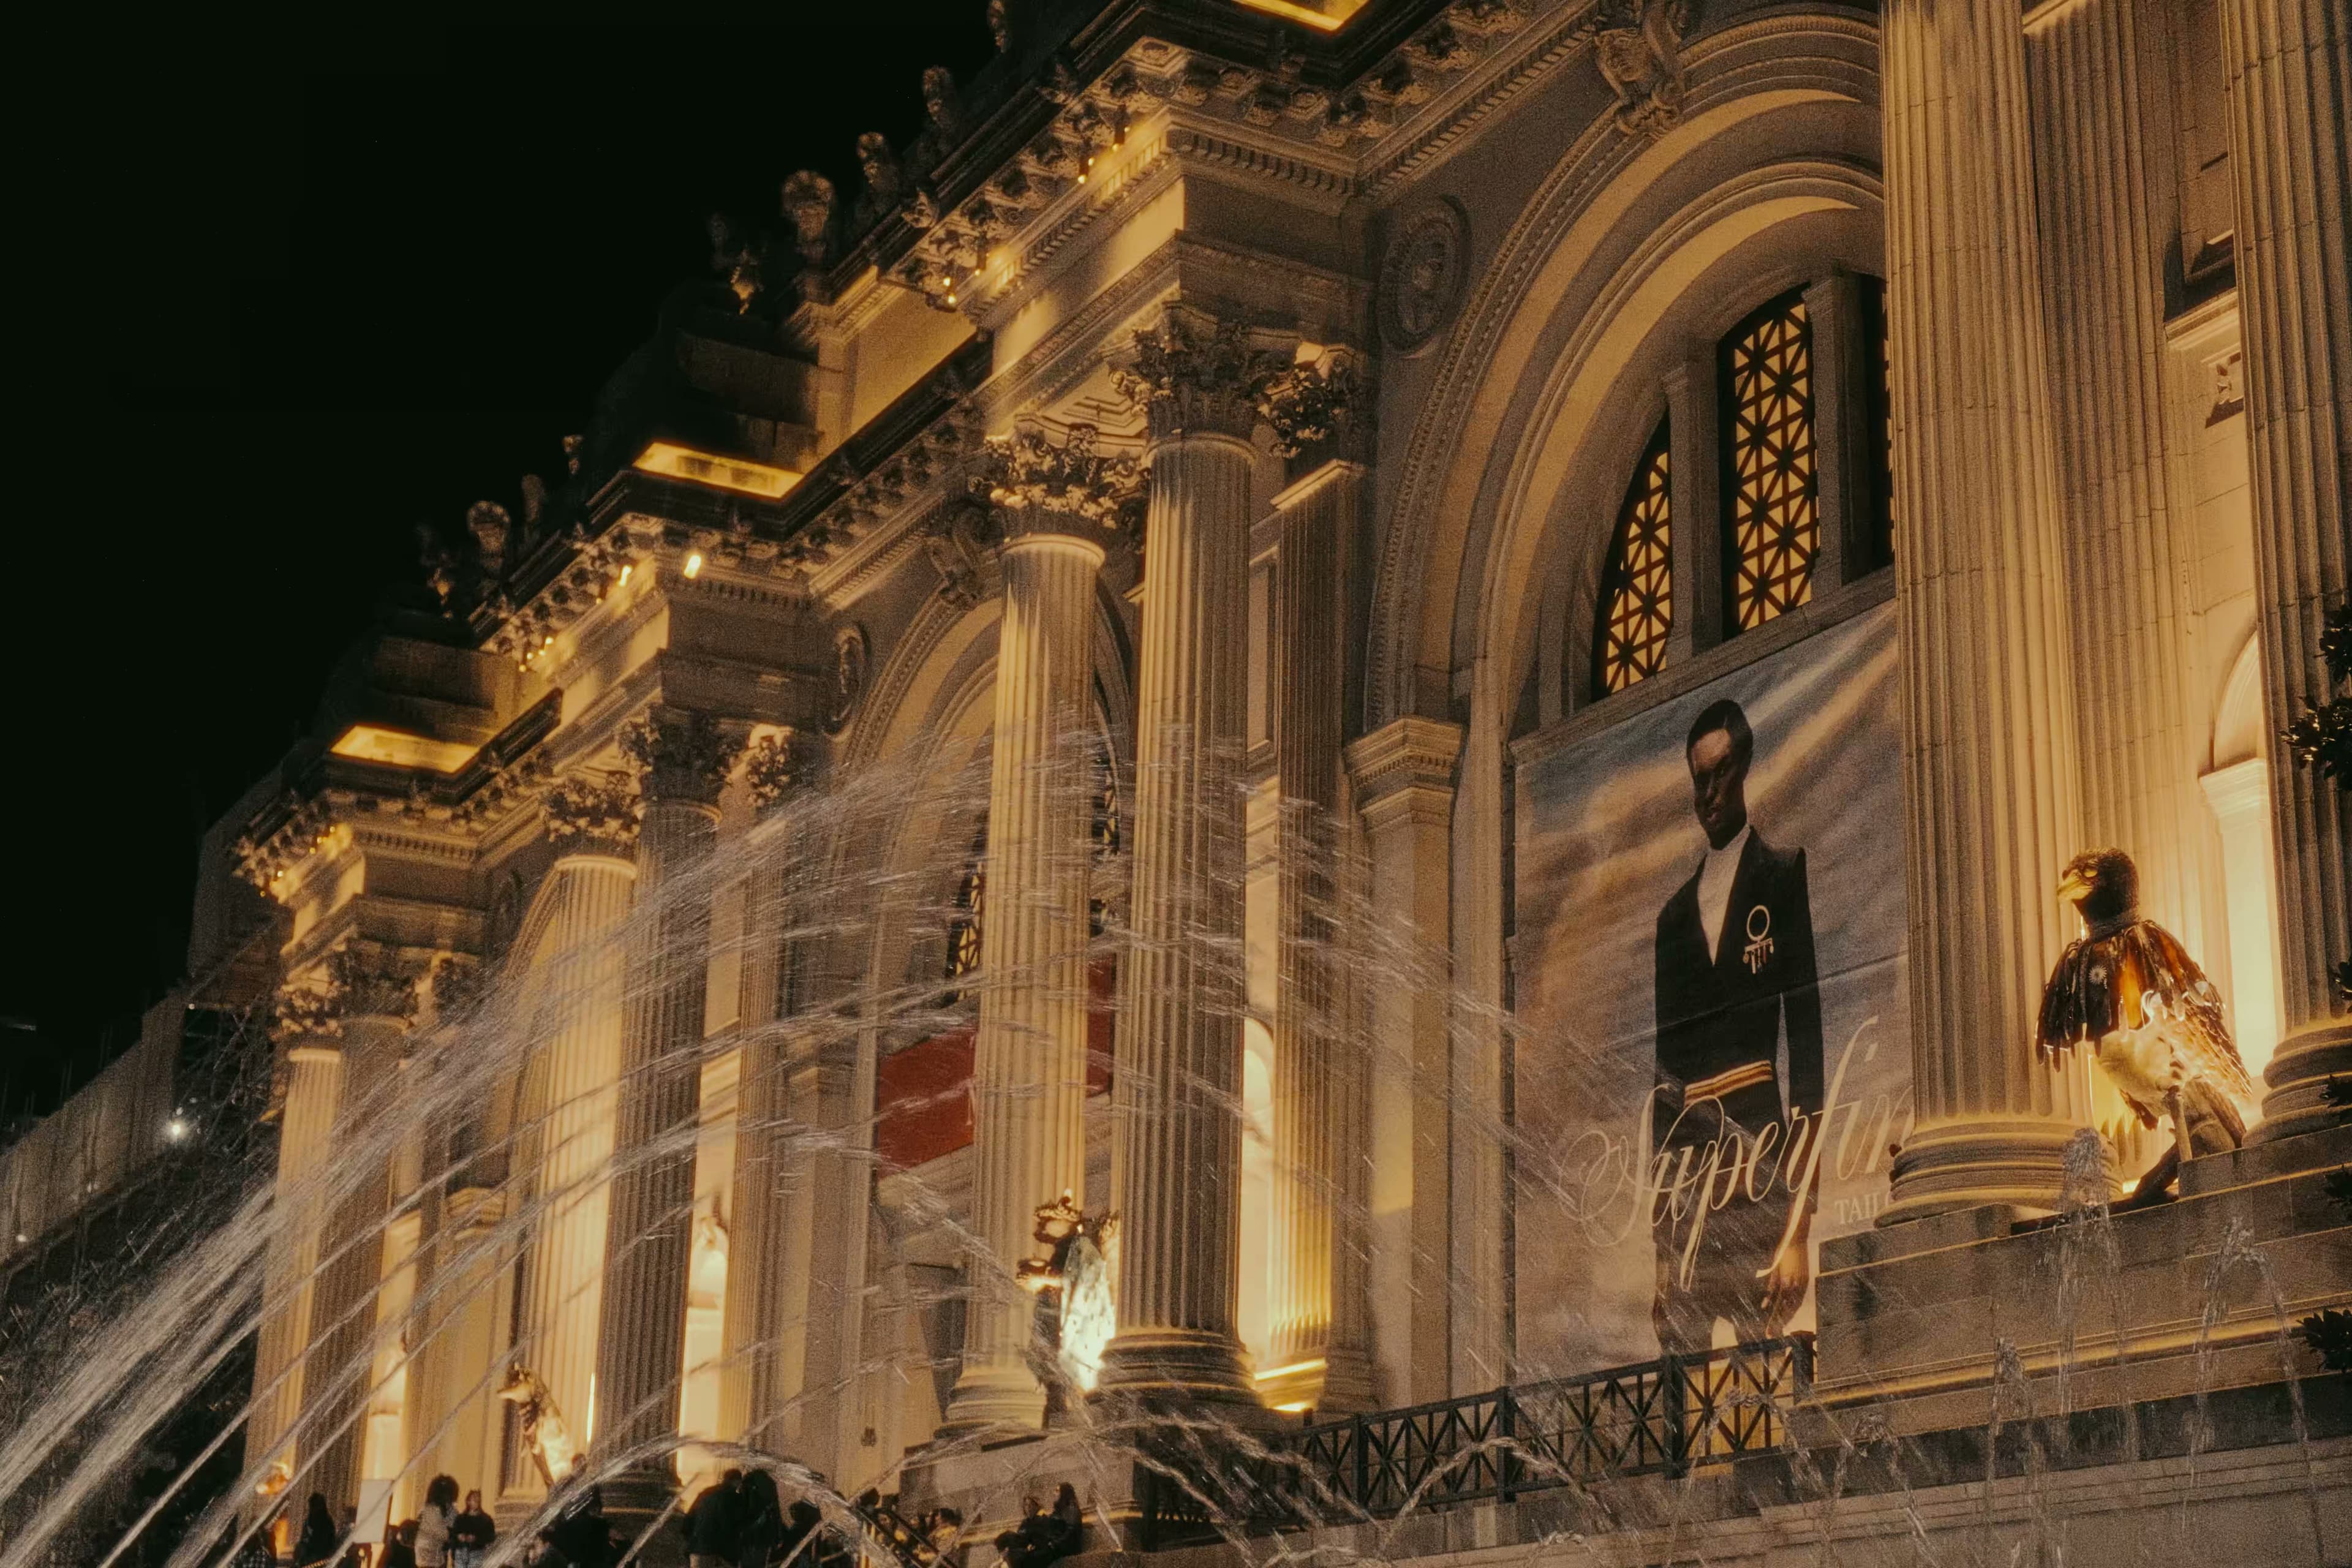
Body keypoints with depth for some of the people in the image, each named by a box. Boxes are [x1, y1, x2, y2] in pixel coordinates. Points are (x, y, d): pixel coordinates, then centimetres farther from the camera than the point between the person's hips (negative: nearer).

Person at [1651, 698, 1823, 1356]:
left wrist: (1800, 1228, -13)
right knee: (1678, 1349, -2)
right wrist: (1652, 1244, 14)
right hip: (1683, 1174, 5)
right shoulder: (1673, 913, 19)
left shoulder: (1784, 877, 3)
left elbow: (1808, 1041, -5)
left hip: (1758, 1152, -5)